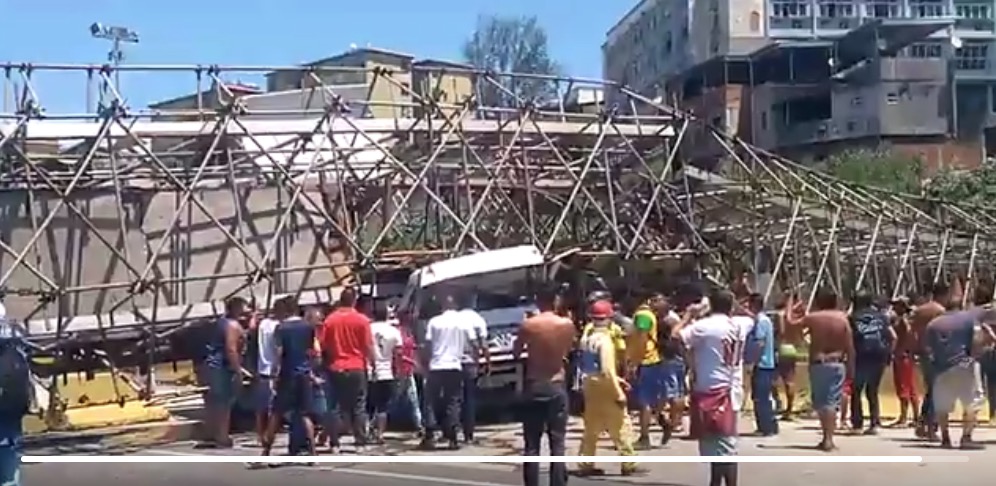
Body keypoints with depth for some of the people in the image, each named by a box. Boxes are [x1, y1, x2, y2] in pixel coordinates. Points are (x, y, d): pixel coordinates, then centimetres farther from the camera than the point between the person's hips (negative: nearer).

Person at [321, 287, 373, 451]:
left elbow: (323, 345, 3)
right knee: (358, 407, 6)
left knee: (338, 406, 8)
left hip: (336, 368, 2)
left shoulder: (330, 319, 0)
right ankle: (360, 443, 4)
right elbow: (368, 346, -4)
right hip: (357, 368, -2)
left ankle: (334, 443, 5)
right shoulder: (362, 319, -5)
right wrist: (372, 363, 8)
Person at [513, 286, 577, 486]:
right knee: (558, 444, 5)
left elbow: (515, 353, 3)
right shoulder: (567, 325, -5)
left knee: (531, 445, 4)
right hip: (557, 386, 1)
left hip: (533, 386, -1)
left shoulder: (528, 325, -10)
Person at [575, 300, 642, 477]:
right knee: (620, 426, 2)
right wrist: (619, 393, -19)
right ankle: (629, 464, 6)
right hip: (605, 388, -8)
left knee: (591, 427, 12)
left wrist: (617, 379, 15)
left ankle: (586, 465, 12)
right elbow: (607, 370, -23)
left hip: (590, 386, 8)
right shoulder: (605, 339, -17)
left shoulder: (586, 338, 7)